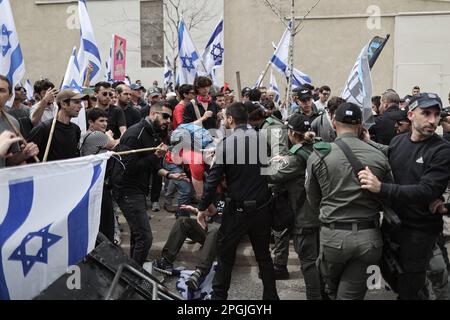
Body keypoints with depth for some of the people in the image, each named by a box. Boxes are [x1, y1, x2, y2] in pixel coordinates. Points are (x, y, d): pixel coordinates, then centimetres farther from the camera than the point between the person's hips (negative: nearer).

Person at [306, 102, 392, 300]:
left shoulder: (318, 156, -5)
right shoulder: (379, 157, -3)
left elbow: (313, 201, 4)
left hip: (333, 235, -1)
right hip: (369, 236, 1)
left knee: (333, 290, 24)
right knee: (351, 294, 11)